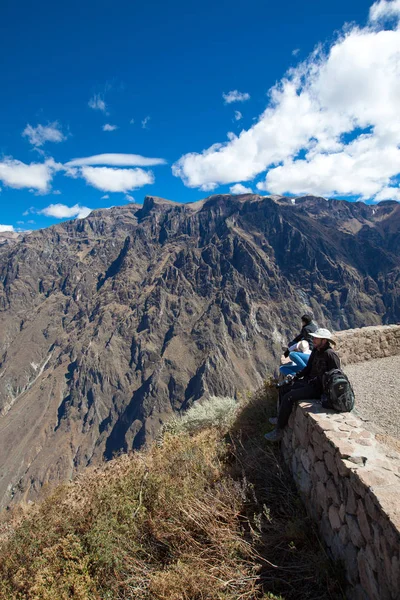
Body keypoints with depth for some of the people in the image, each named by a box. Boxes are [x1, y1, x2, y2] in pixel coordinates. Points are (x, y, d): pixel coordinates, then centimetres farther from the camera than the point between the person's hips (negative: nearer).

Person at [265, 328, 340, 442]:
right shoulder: (316, 351, 7)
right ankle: (281, 418, 29)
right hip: (310, 382, 10)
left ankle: (278, 431, -9)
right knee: (284, 389, 16)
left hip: (318, 389, -10)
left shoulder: (330, 354, -20)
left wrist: (314, 381, -19)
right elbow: (308, 368, 19)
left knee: (288, 398, -19)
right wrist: (296, 376, 7)